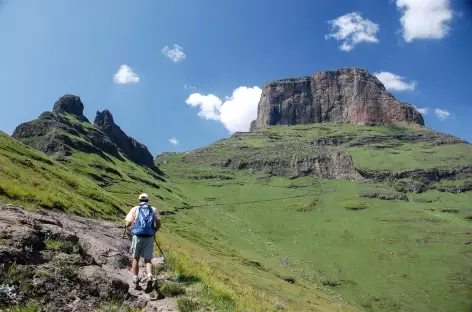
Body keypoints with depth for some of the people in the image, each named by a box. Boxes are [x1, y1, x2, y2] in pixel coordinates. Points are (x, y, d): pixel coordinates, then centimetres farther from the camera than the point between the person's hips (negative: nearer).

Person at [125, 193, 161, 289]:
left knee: (135, 258, 15)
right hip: (149, 238, 1)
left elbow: (128, 223, -2)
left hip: (138, 237, -1)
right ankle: (150, 276, -13)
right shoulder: (153, 210, 7)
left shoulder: (135, 209, 3)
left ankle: (135, 279, 14)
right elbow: (158, 224, -1)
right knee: (148, 260, 9)